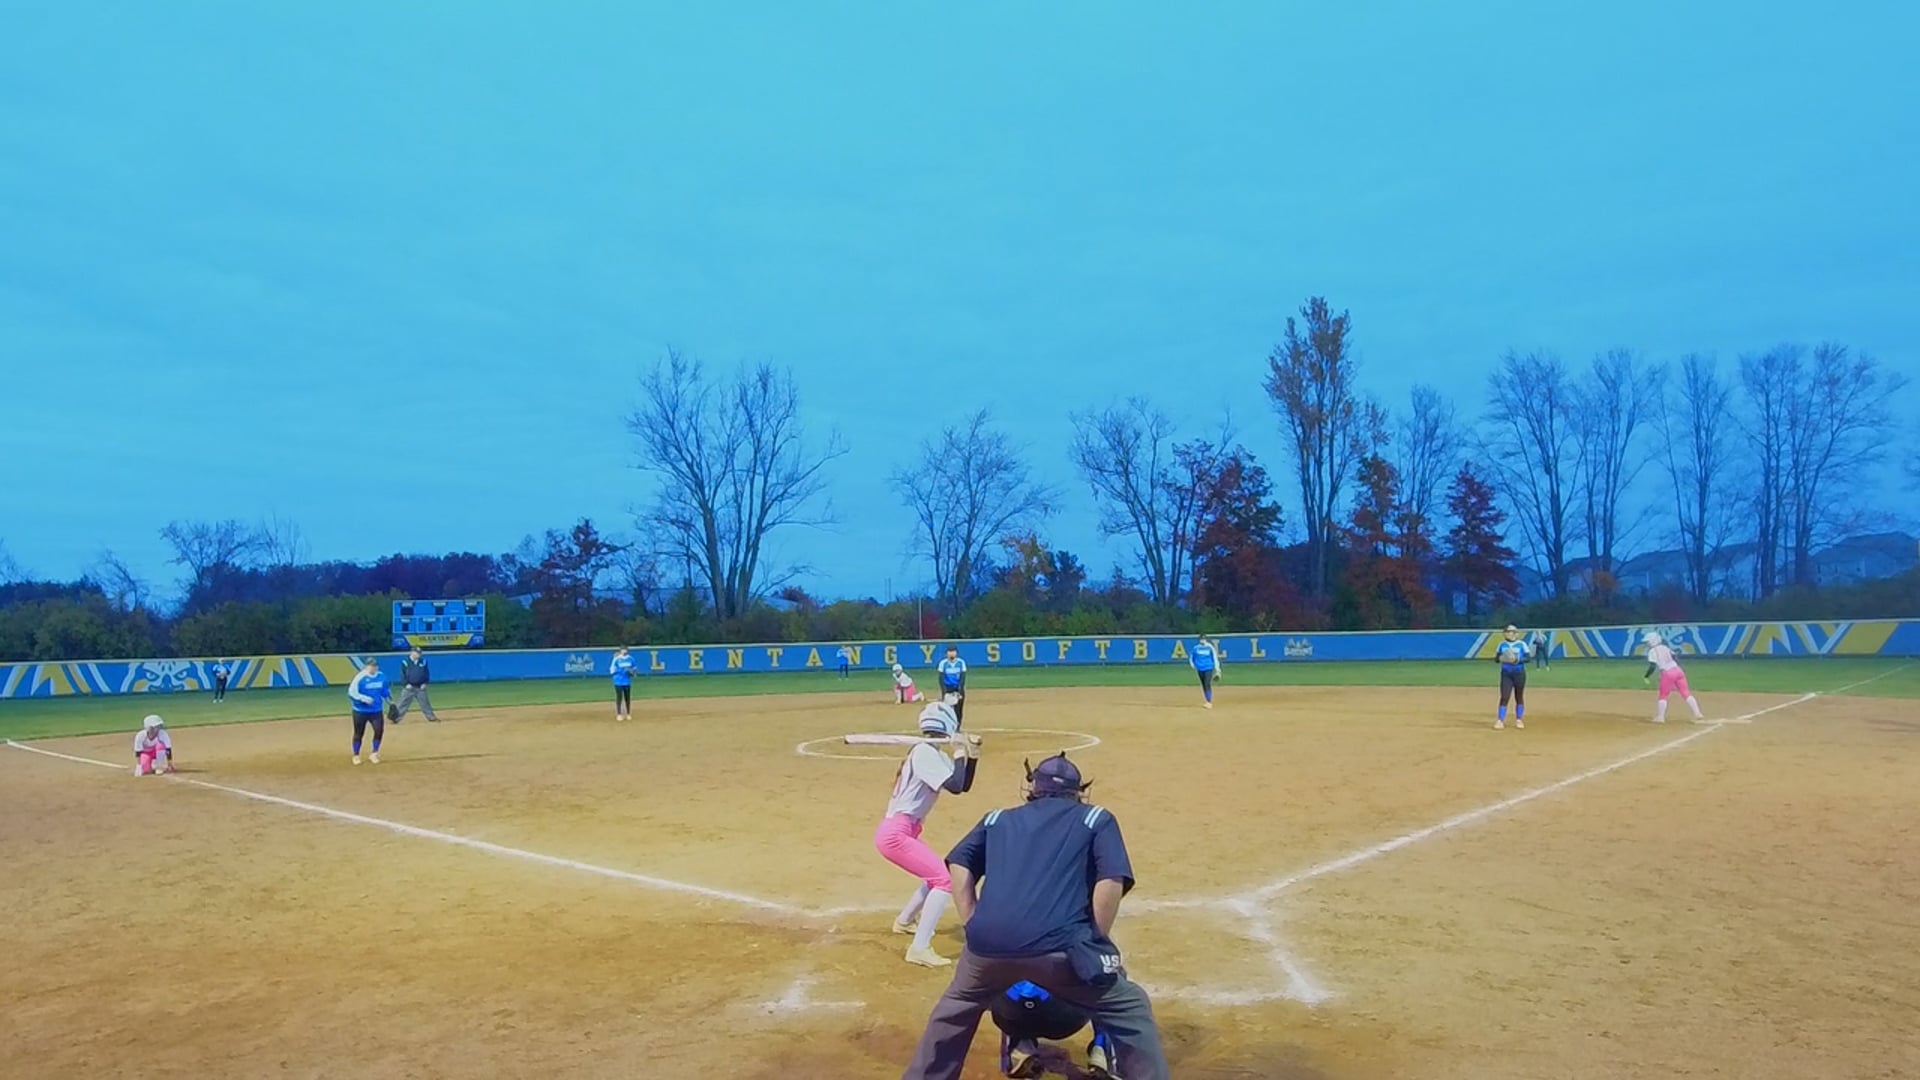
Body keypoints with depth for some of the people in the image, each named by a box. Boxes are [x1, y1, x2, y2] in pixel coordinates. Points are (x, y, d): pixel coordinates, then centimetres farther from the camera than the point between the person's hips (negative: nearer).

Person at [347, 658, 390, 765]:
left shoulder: (381, 676, 1)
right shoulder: (360, 677, -14)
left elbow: (384, 691, 14)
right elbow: (351, 692, -17)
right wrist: (364, 698, -28)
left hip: (377, 710, 3)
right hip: (360, 711, -3)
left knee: (379, 730, -8)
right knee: (359, 733, 9)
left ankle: (374, 754, 8)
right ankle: (356, 756, 25)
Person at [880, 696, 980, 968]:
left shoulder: (933, 754, 14)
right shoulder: (925, 752, -15)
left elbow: (964, 786, 18)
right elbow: (956, 786, -22)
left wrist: (971, 755, 6)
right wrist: (960, 753, -10)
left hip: (901, 831, 10)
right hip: (895, 832, -10)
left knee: (937, 874, 26)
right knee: (945, 879, -15)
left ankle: (905, 921, 43)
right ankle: (919, 948, -21)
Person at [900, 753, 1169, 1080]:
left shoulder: (997, 819, 28)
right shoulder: (1097, 819, 20)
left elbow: (960, 864, 15)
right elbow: (1111, 882, 4)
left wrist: (975, 929, 15)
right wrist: (1095, 944, 11)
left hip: (989, 942, 3)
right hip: (1057, 944, -3)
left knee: (956, 1009, 33)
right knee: (1130, 1011, 16)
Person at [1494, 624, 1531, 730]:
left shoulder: (1522, 644, 0)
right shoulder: (1502, 644, 6)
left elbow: (1527, 658, -6)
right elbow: (1496, 658, 6)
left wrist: (1518, 660, -23)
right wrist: (1501, 658, -16)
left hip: (1519, 673, -1)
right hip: (1506, 674, 1)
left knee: (1519, 697, 6)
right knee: (1504, 697, -7)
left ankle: (1519, 720, 19)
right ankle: (1500, 721, -9)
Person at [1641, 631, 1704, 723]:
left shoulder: (1652, 651, -2)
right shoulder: (1665, 647, 19)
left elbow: (1652, 666, -11)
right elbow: (1674, 658, 17)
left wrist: (1646, 677, -1)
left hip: (1667, 673, -6)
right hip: (1677, 670, 6)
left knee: (1663, 695, 6)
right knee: (1686, 693, 8)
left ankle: (1660, 717, 6)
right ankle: (1697, 714, 5)